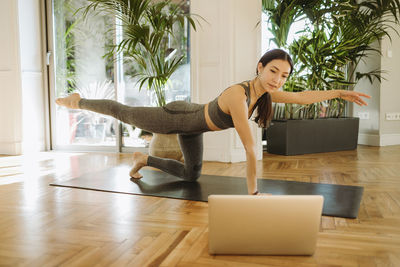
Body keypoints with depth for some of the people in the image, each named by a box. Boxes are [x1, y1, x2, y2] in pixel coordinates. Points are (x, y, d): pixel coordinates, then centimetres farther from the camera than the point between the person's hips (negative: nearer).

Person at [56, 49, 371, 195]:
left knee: (191, 175, 21)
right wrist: (253, 192, -31)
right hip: (177, 118, -8)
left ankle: (144, 159, 38)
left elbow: (302, 96, 1)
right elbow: (250, 147, -36)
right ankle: (78, 101, 40)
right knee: (123, 113, 14)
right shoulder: (237, 96, -38)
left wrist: (339, 93, -4)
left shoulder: (266, 93, -12)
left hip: (191, 125, 8)